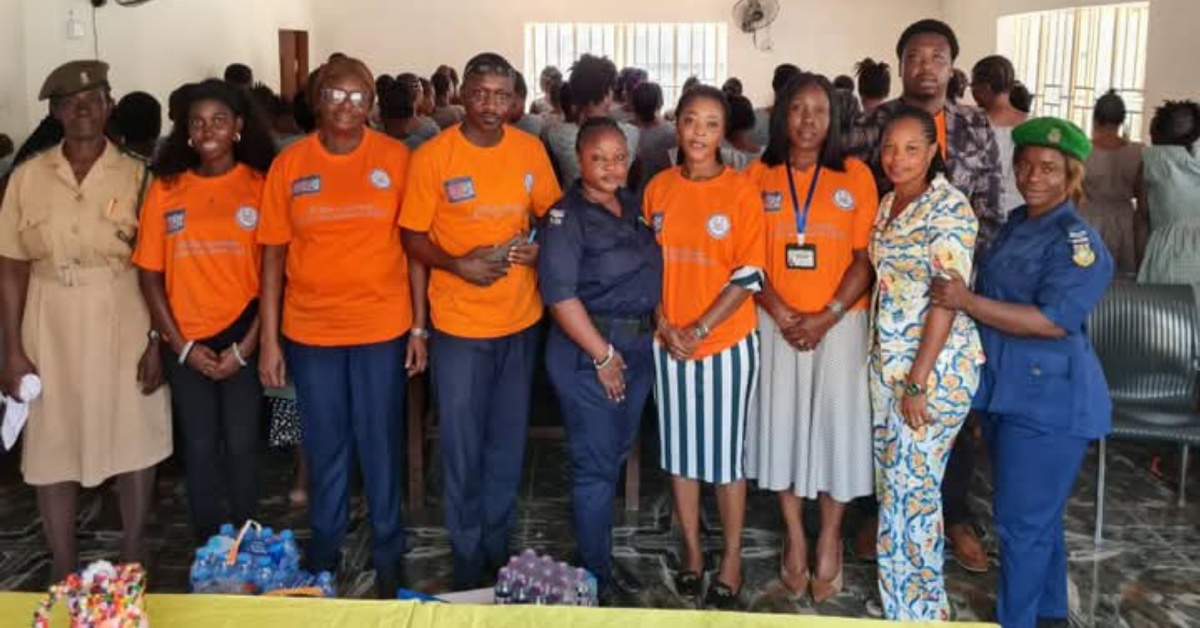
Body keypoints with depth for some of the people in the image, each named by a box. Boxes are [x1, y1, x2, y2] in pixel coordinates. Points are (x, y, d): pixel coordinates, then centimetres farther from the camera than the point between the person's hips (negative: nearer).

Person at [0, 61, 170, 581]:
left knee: (134, 441, 8)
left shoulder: (136, 176, -1)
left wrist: (157, 340, -7)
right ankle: (63, 569, 24)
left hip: (124, 325, -1)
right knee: (52, 446, 8)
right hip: (51, 329, 1)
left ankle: (133, 557, 26)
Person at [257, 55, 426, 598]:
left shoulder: (395, 158, -3)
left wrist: (419, 326, -3)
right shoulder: (289, 164, -1)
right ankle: (323, 553, 34)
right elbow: (273, 254, 1)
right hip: (309, 330, 1)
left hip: (383, 327, -1)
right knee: (325, 448, 15)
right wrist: (269, 340, -2)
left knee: (381, 446, 10)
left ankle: (388, 556, 28)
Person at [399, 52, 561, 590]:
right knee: (462, 448, 7)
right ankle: (468, 560, 25)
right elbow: (413, 237, -5)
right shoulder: (432, 156, -9)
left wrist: (541, 246, -9)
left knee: (508, 444, 16)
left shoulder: (530, 149, 1)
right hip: (459, 323, -3)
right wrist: (456, 264, -22)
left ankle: (498, 548, 33)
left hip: (521, 319, 3)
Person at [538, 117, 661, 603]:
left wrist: (658, 326, 5)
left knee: (616, 456, 17)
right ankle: (596, 572, 18)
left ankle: (602, 554, 33)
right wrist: (603, 353, -17)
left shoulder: (636, 206, 9)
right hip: (587, 350, -7)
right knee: (595, 465, 3)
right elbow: (559, 292, -18)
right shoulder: (567, 216, -12)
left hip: (640, 345, 7)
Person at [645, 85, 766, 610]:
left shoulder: (741, 191, -6)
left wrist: (701, 328, -15)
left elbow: (749, 274, -9)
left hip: (727, 341, -3)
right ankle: (691, 549, 27)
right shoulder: (658, 188, 3)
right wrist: (664, 325, -7)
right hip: (669, 341, 3)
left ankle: (731, 557, 21)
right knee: (679, 447, 11)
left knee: (725, 450, 6)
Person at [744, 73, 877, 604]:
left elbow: (866, 259, -3)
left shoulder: (855, 175, 0)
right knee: (782, 423, 6)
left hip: (840, 323, -1)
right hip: (776, 323, 1)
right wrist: (783, 315, -12)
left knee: (836, 424, 2)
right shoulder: (758, 176, 3)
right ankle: (794, 535, 22)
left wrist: (827, 316, -14)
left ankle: (829, 538, 19)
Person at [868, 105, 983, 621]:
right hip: (886, 362, 8)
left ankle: (919, 608, 14)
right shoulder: (887, 204, 10)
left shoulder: (949, 208, -14)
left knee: (912, 487, -2)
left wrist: (918, 382, -20)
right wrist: (885, 364, 12)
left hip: (936, 368, -8)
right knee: (892, 482, 15)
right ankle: (900, 598, 30)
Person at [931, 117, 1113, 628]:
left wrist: (967, 302, -26)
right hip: (1005, 392, 8)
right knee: (1039, 518, 20)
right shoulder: (1015, 225, 11)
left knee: (1023, 522, 0)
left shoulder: (1077, 241, -14)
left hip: (1049, 401, -8)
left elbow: (1054, 320, -25)